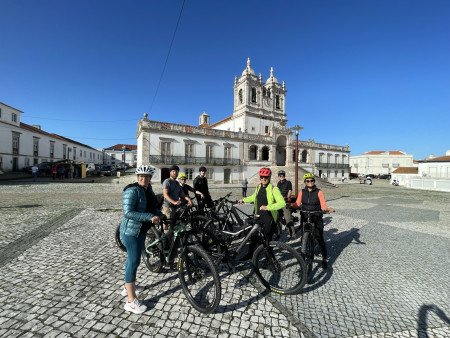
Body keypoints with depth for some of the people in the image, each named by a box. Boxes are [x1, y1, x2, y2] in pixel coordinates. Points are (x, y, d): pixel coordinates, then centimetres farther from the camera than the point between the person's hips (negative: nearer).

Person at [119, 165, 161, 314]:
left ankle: (128, 286, 42)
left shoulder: (148, 190, 5)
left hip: (141, 230, 9)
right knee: (134, 261, -4)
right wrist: (150, 217, -31)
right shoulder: (132, 190, -20)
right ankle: (131, 301, 8)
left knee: (133, 258, 22)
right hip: (131, 231, -9)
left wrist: (159, 214, -1)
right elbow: (128, 212, -27)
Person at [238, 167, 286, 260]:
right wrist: (243, 200, 23)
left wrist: (267, 207, -32)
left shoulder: (273, 189, -15)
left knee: (267, 239, 6)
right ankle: (250, 253, 38)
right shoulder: (258, 187, 6)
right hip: (258, 216, 6)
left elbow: (282, 203, -24)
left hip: (269, 218, -6)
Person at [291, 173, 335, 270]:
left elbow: (323, 206, -10)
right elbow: (297, 204, -6)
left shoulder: (319, 192, -5)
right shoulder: (302, 192, 2)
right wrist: (290, 205, -24)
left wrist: (328, 209, -30)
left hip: (317, 219, -2)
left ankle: (325, 258, 19)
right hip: (304, 219, 2)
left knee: (320, 239, 0)